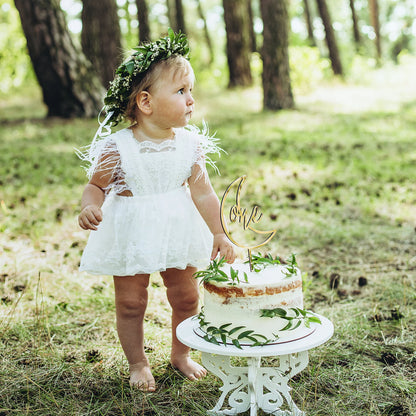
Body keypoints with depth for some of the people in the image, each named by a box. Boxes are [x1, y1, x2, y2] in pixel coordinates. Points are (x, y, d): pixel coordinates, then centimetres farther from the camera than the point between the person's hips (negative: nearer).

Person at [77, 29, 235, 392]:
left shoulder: (190, 144, -8)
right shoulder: (116, 148, -18)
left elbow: (202, 191, -2)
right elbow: (96, 186, -7)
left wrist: (219, 233, -1)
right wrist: (91, 207, -29)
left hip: (179, 232, 3)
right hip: (131, 235, -3)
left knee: (186, 298, 14)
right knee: (131, 304, 9)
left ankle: (181, 355, 38)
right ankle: (138, 364, 32)